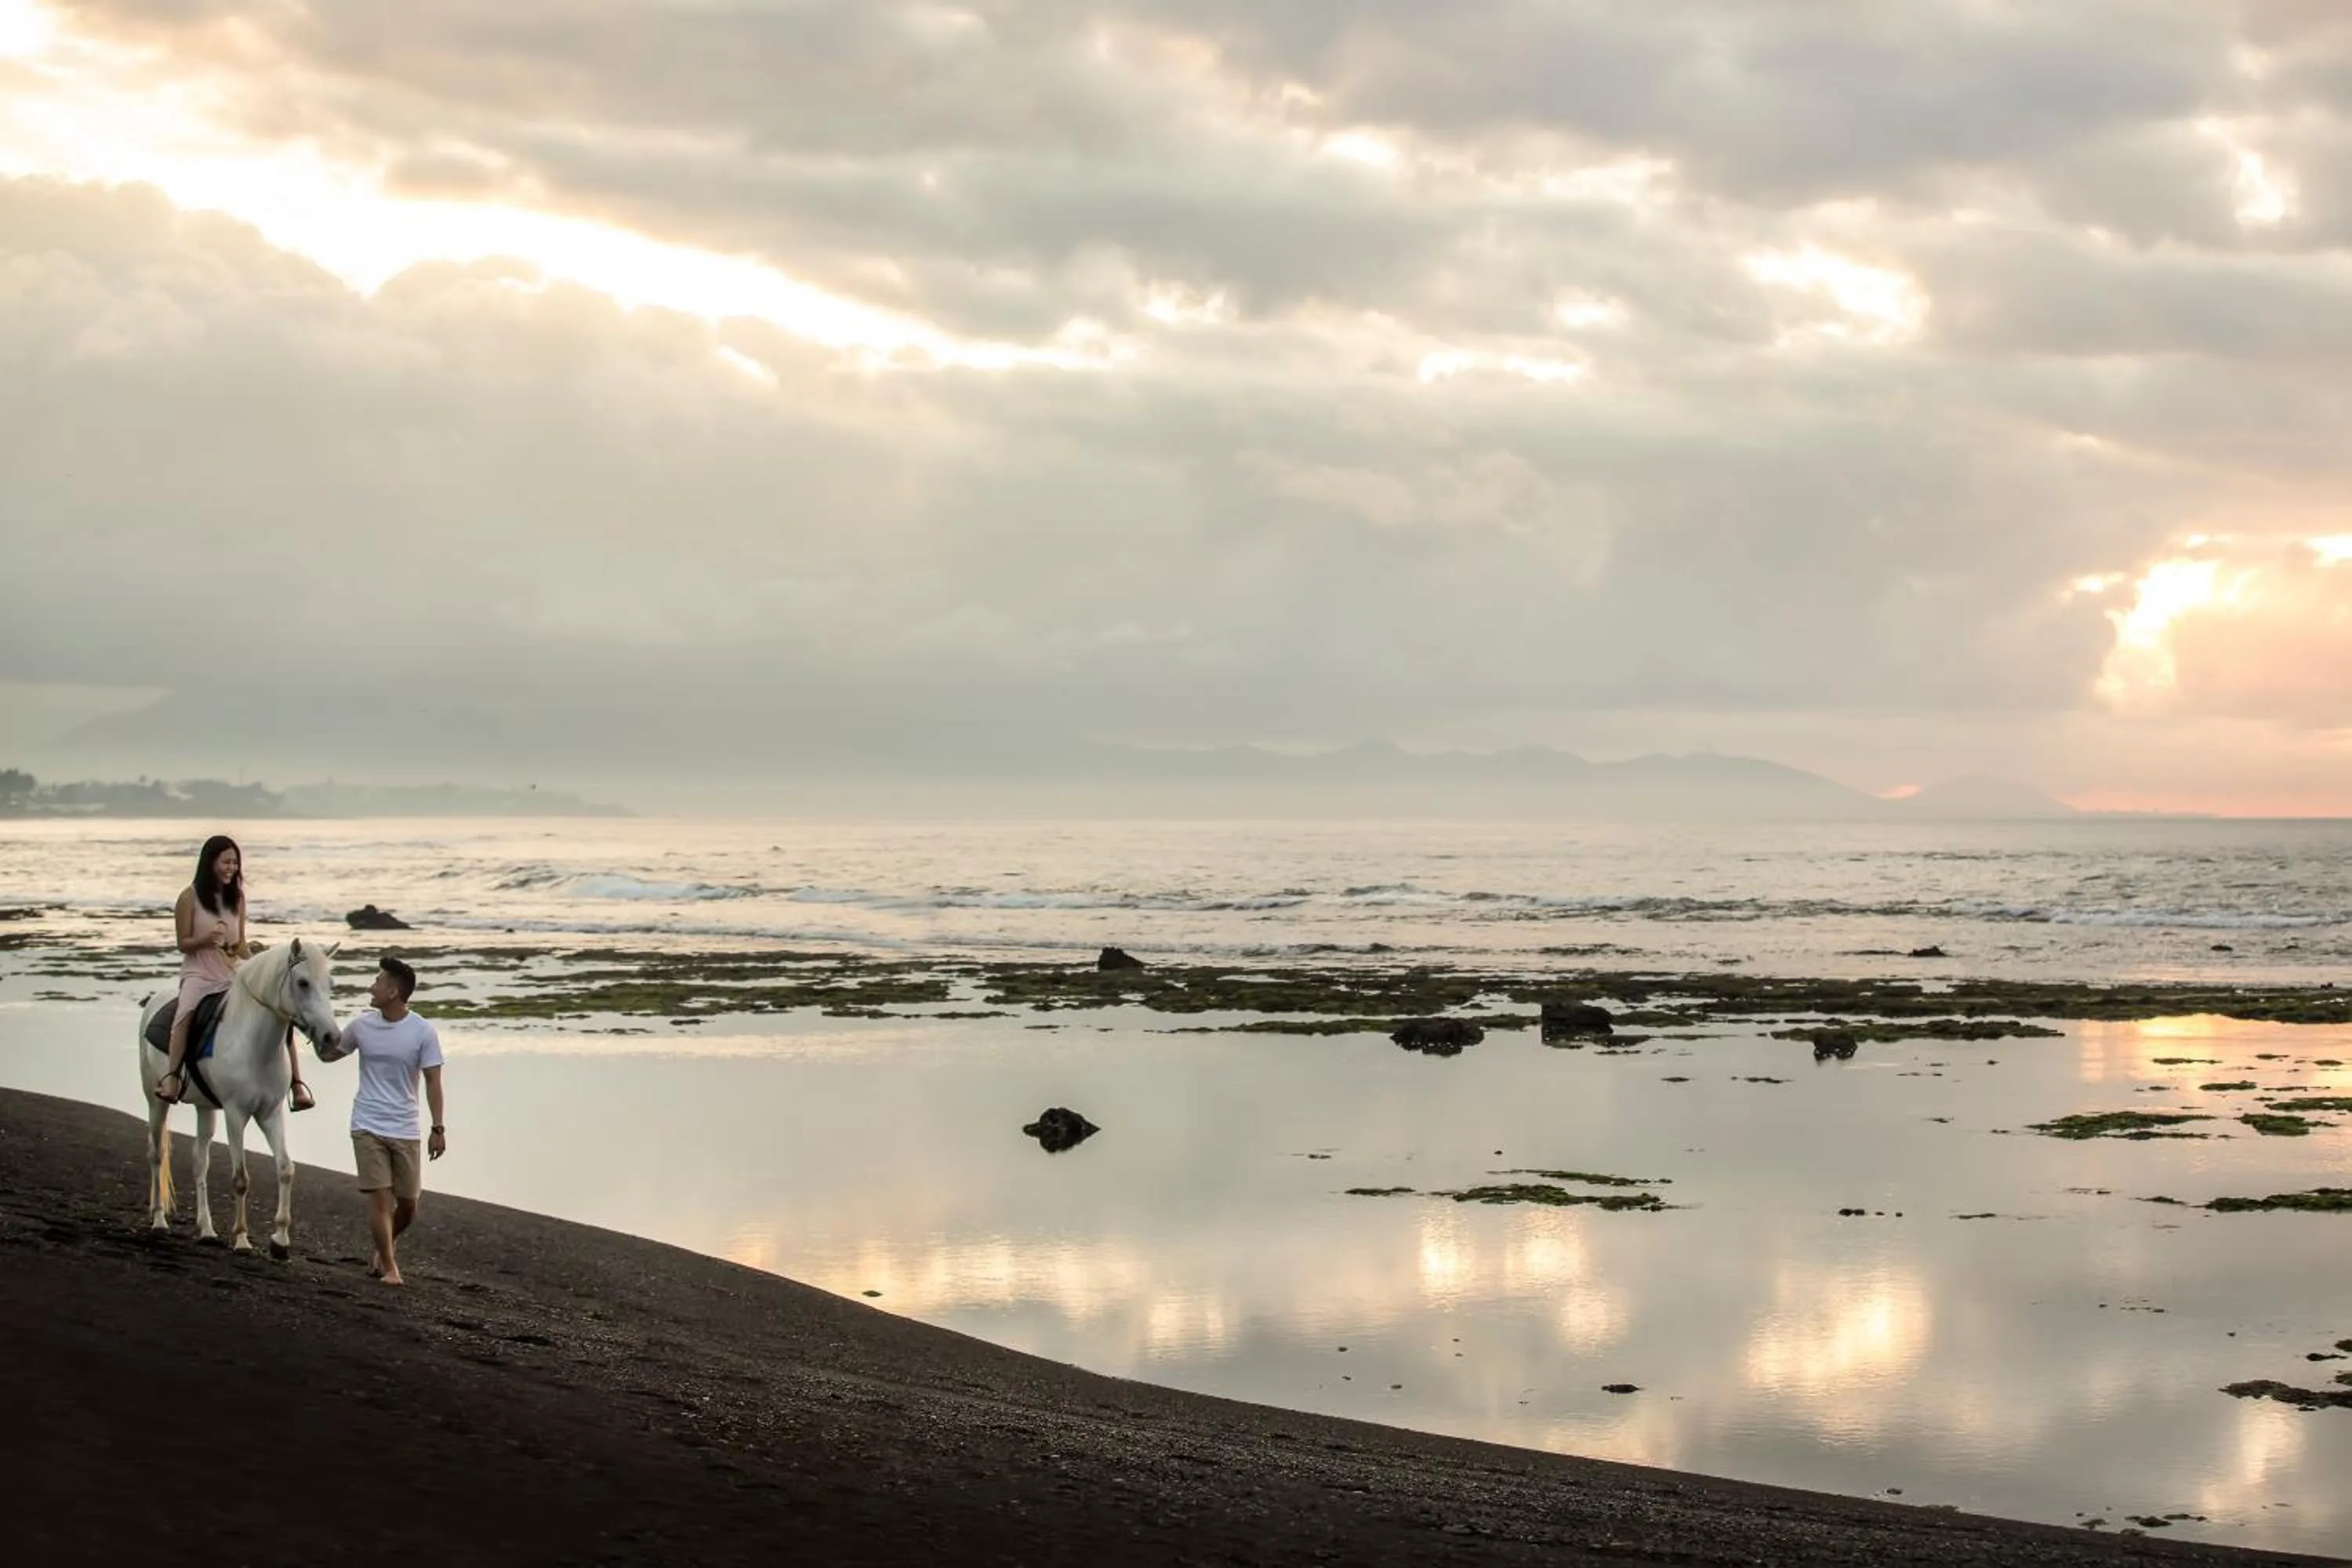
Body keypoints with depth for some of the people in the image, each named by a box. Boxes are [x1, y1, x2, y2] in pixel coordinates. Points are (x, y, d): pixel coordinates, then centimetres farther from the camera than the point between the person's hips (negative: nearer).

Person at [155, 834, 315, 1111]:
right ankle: (172, 1075, -44)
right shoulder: (190, 897, -3)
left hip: (233, 974, 5)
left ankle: (297, 1083, -8)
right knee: (187, 1010, -38)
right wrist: (206, 939, -22)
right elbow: (183, 944, -2)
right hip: (199, 974, -4)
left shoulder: (237, 898, 10)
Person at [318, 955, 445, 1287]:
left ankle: (387, 1244, 35)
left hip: (405, 1131, 0)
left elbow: (433, 1081, -6)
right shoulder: (362, 1025, 0)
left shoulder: (423, 1032, -8)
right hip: (368, 1127, 1)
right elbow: (329, 1054, 16)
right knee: (380, 1196, -8)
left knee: (409, 1203, 7)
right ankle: (389, 1266, 2)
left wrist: (438, 1128, -11)